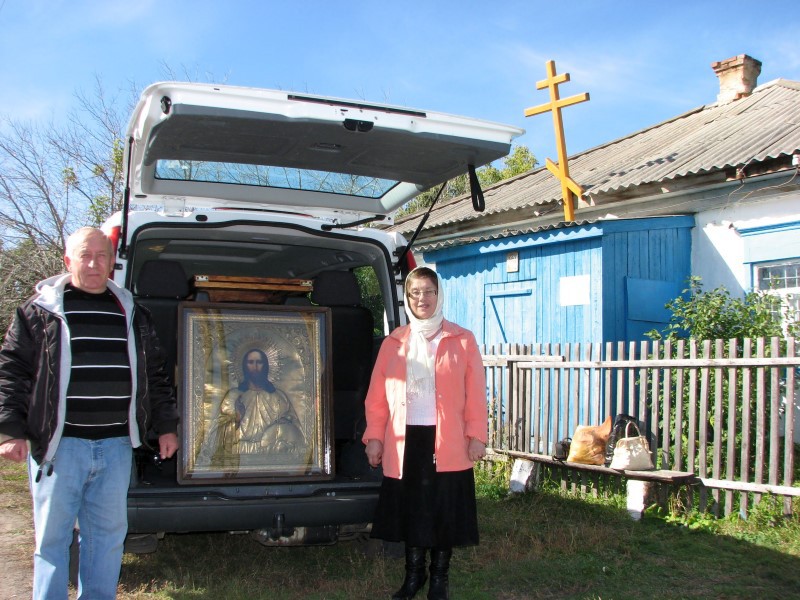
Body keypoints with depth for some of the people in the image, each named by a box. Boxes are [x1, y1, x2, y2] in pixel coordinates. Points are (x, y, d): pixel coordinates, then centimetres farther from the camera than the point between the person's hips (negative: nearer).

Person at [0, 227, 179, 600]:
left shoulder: (131, 313, 13)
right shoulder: (40, 310, 2)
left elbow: (154, 374, 18)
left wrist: (165, 426, 15)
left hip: (116, 445, 4)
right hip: (59, 444, -3)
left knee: (108, 533, 10)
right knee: (52, 535, 4)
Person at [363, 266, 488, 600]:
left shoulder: (463, 341, 2)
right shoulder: (393, 343, 7)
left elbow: (476, 393, -1)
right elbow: (377, 395, 5)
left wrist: (477, 436, -7)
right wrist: (375, 437, 0)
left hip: (447, 441, -2)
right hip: (405, 440, 2)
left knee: (445, 509, 5)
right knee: (410, 508, 10)